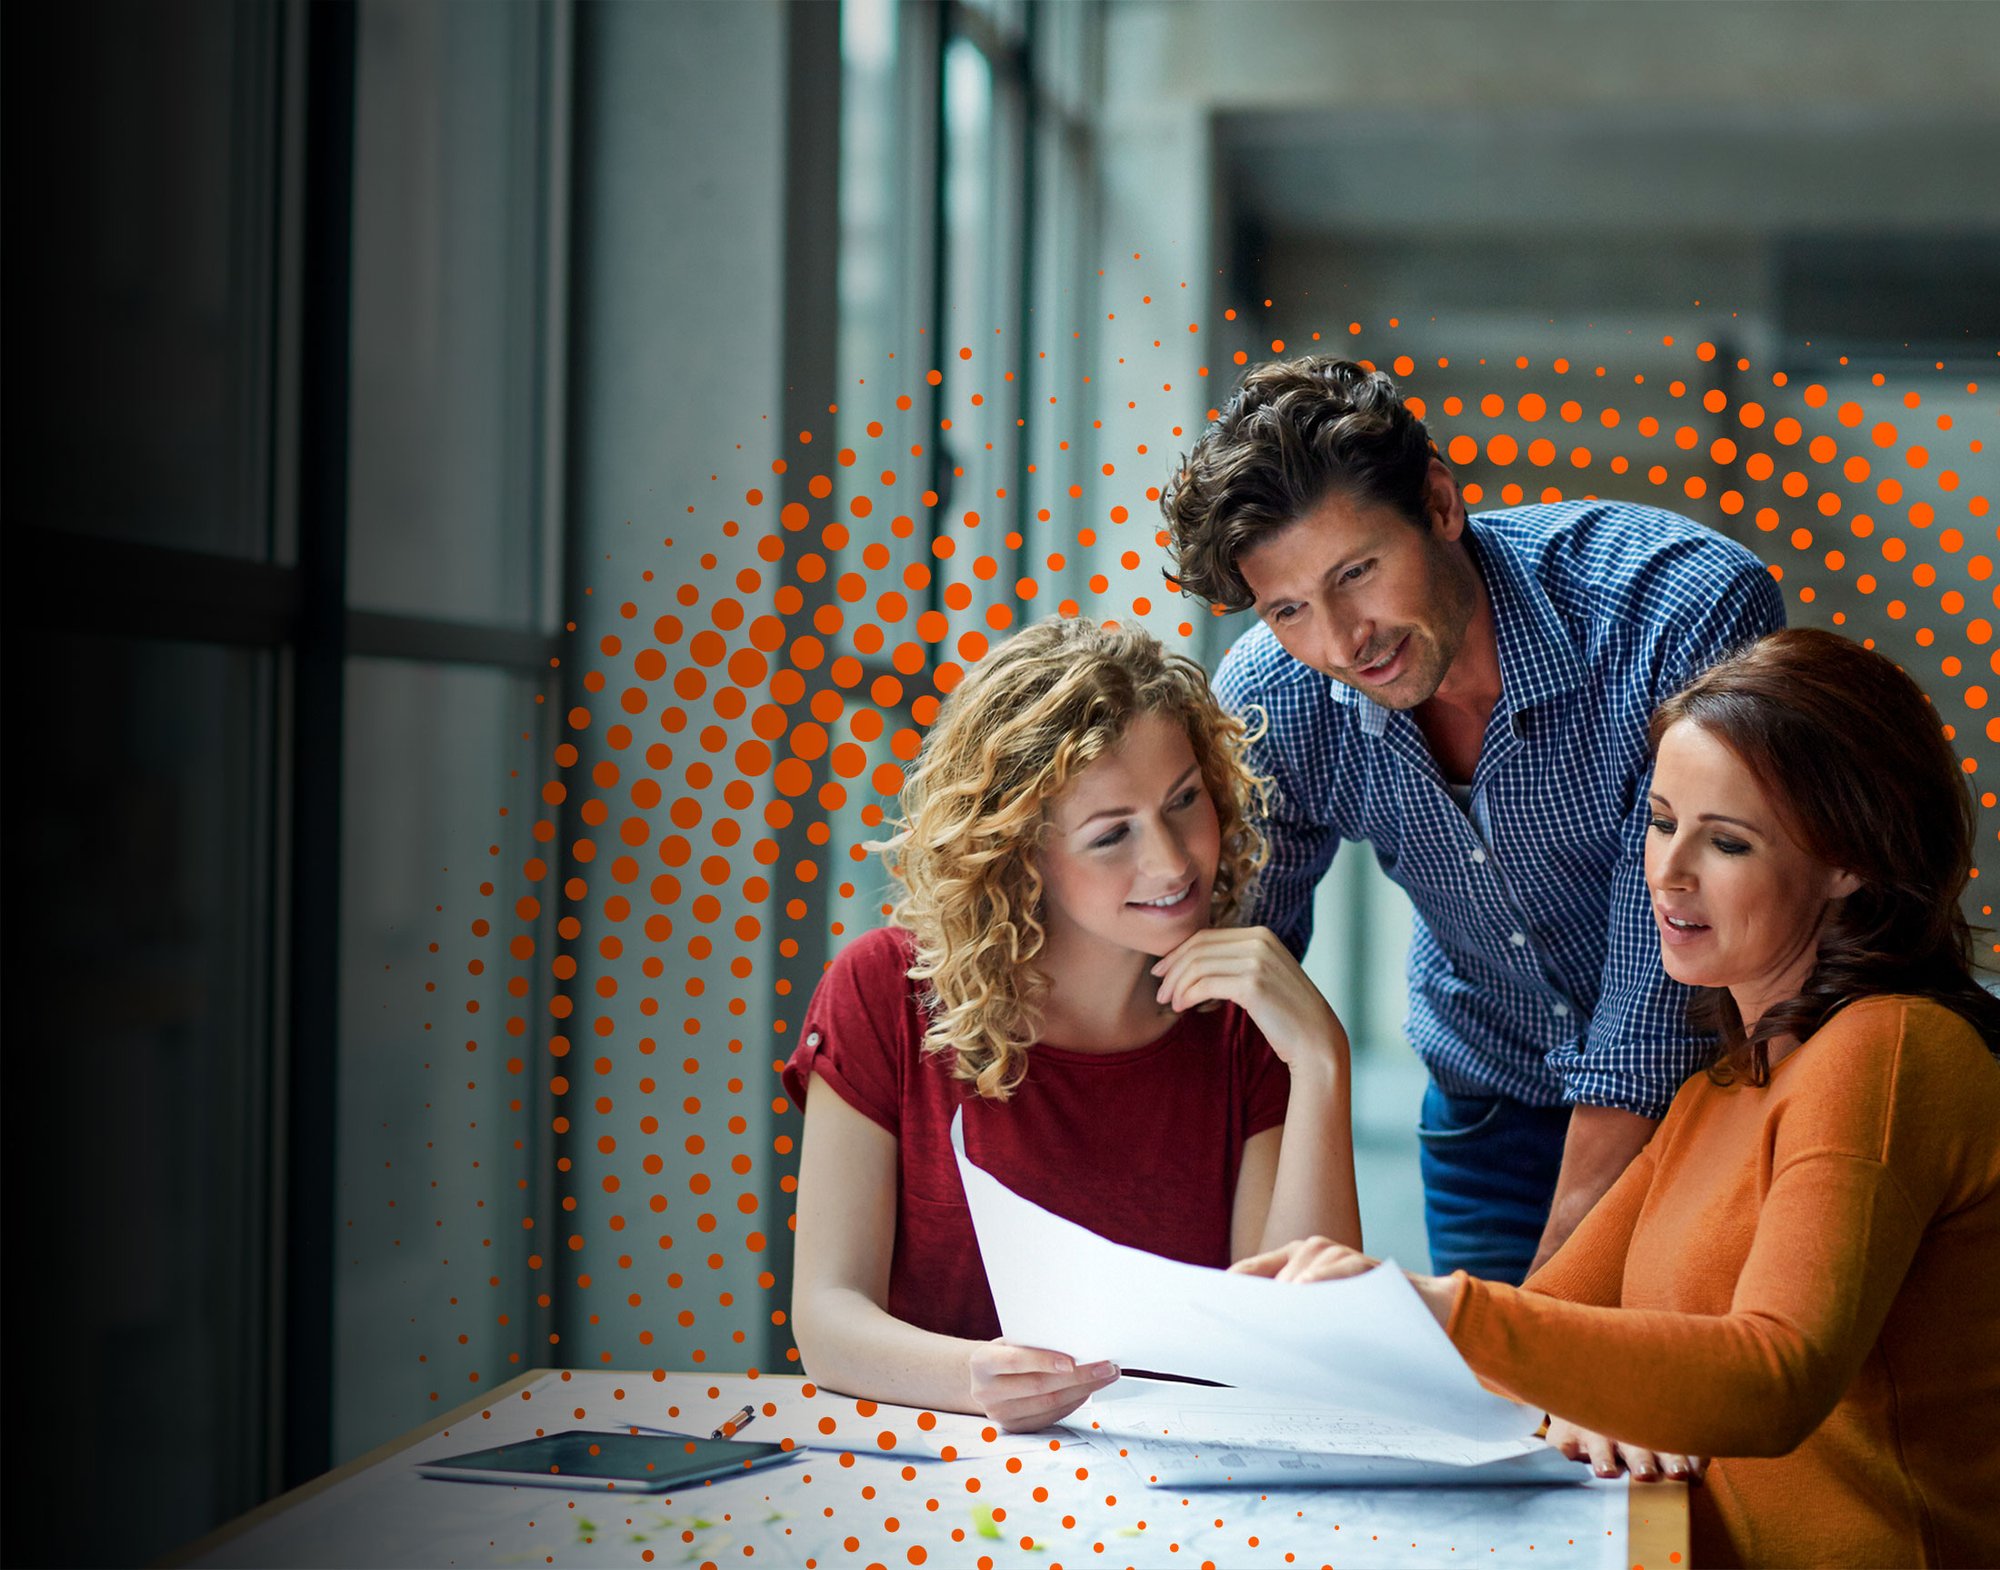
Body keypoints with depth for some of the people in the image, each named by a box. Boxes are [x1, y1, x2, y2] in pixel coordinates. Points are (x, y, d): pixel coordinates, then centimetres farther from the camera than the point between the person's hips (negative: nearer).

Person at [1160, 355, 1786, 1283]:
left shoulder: (1691, 615, -31)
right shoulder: (1268, 702, -18)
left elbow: (1660, 1008, -30)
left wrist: (1552, 1283, -31)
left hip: (1719, 1087, -3)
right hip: (1491, 1099, 3)